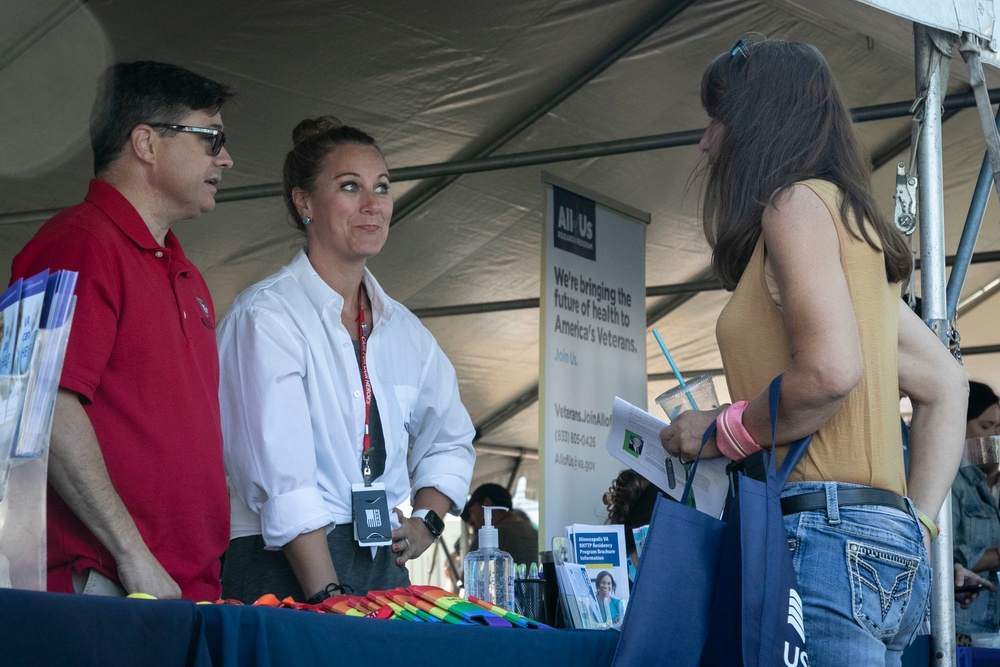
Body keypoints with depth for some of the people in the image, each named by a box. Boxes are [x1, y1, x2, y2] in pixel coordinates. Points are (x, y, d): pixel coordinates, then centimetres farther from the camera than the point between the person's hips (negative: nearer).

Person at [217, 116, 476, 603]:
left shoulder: (403, 330, 14)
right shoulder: (266, 313, -7)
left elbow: (450, 439, 29)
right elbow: (282, 478, -16)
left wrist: (425, 522, 11)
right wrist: (329, 599, -22)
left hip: (383, 567, 6)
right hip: (284, 573, -5)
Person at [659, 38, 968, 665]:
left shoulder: (798, 202, -4)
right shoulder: (853, 225, 23)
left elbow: (828, 371, -19)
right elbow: (946, 386, 24)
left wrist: (719, 433, -4)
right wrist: (917, 522, 17)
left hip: (828, 536, -9)